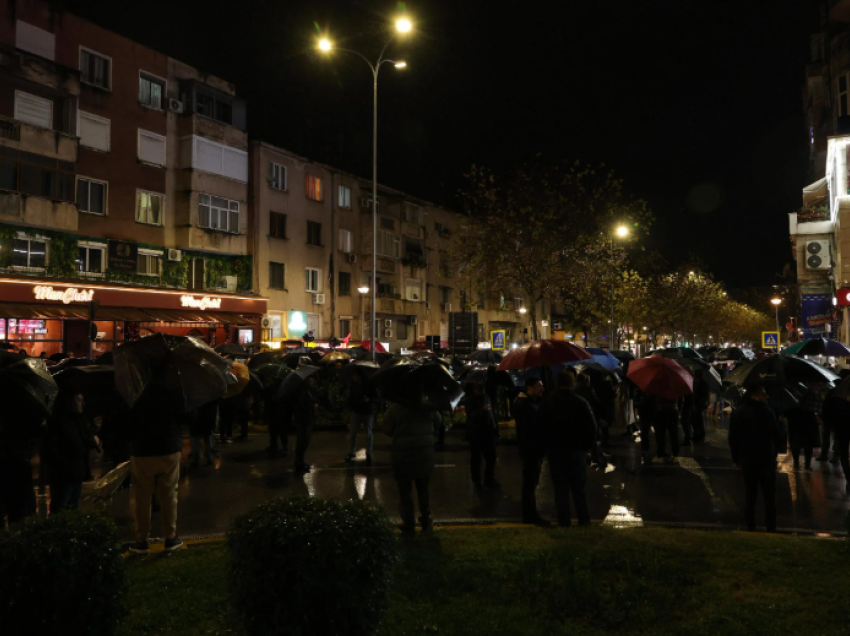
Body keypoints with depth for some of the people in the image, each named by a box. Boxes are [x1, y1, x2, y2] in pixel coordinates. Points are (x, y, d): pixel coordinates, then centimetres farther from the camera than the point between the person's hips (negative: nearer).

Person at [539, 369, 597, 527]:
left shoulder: (547, 402, 0)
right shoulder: (580, 403, -13)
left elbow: (542, 426, 4)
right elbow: (591, 427, -10)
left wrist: (547, 445, 11)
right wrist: (586, 445, 3)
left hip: (554, 450, 2)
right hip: (576, 450, -2)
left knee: (560, 486, 9)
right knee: (578, 486, 8)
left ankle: (563, 520, 12)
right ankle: (583, 519, 13)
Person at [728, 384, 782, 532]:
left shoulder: (736, 413, 2)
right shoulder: (766, 413, -14)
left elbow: (732, 439, 4)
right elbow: (776, 436, -9)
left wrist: (736, 458, 13)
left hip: (747, 461, 4)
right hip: (766, 460, -4)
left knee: (750, 497, 10)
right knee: (769, 498, 5)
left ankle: (750, 528, 13)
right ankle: (771, 529, 6)